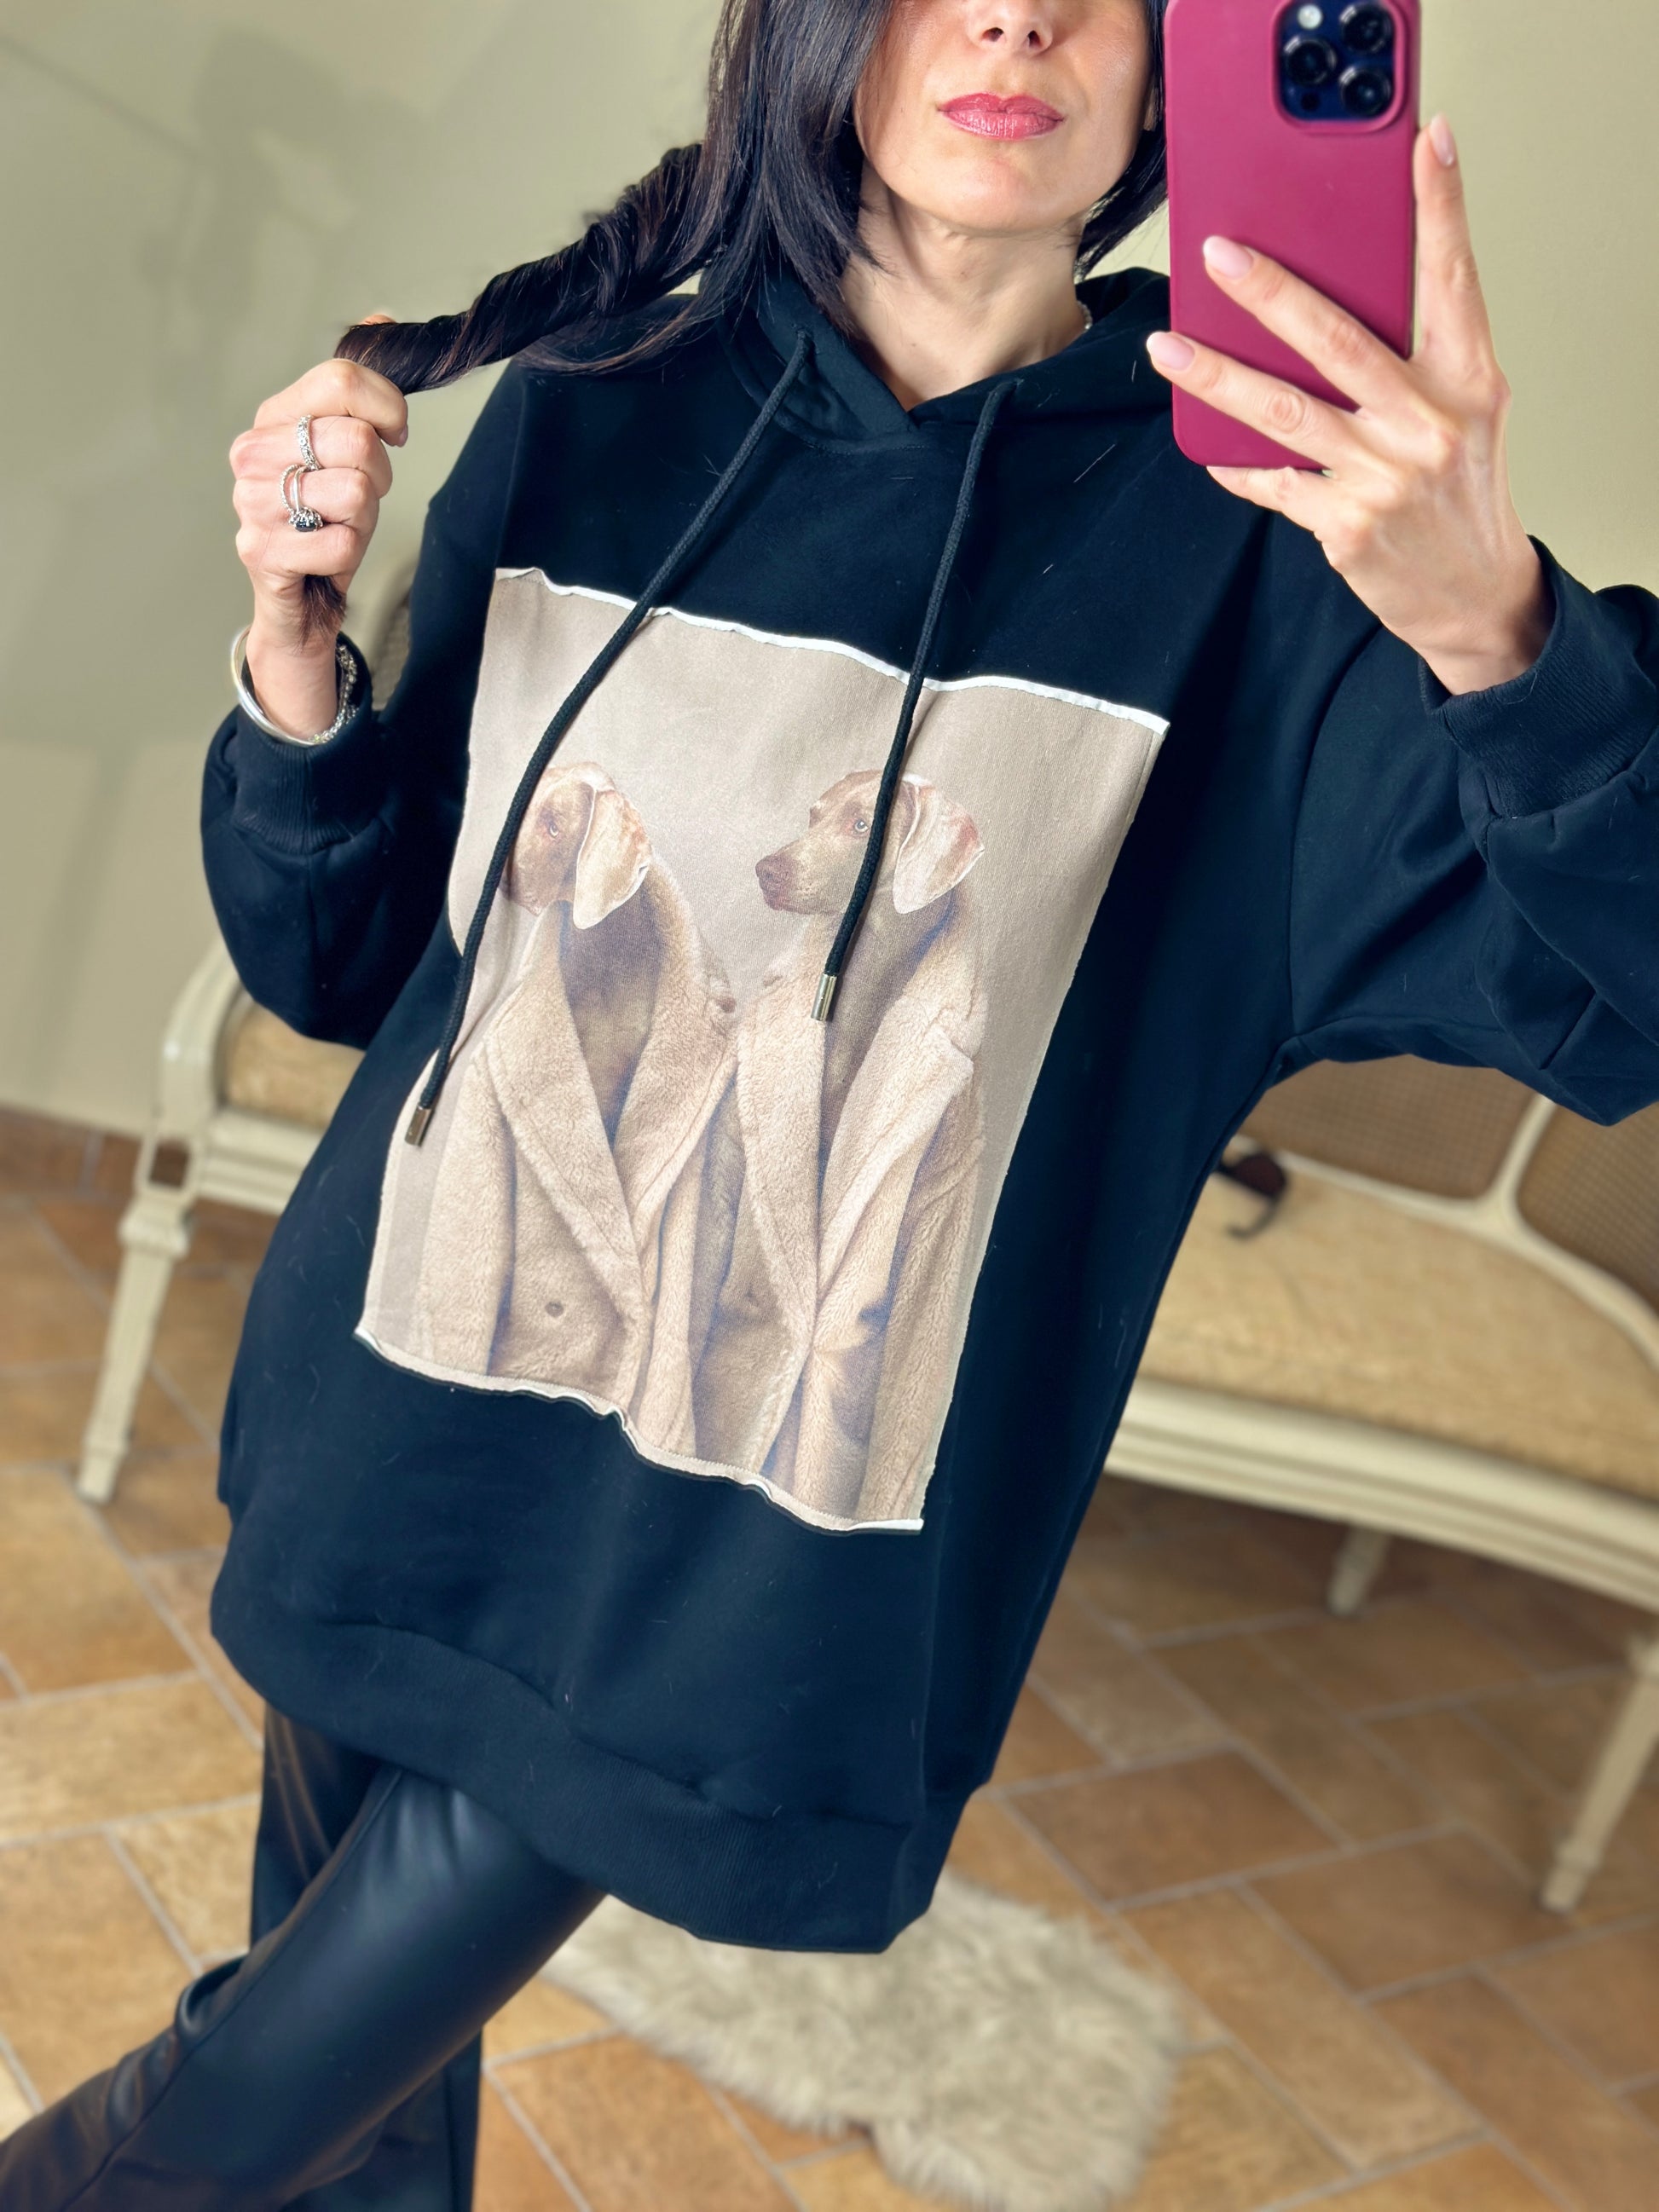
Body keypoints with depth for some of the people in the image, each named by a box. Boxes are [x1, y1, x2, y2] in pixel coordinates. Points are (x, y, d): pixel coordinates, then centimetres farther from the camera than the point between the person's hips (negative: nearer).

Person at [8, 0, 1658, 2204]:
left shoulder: (1245, 527, -10)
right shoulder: (594, 409, -1)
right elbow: (348, 954, 6)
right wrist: (297, 667, -14)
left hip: (736, 1571, -2)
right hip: (399, 1429, 3)